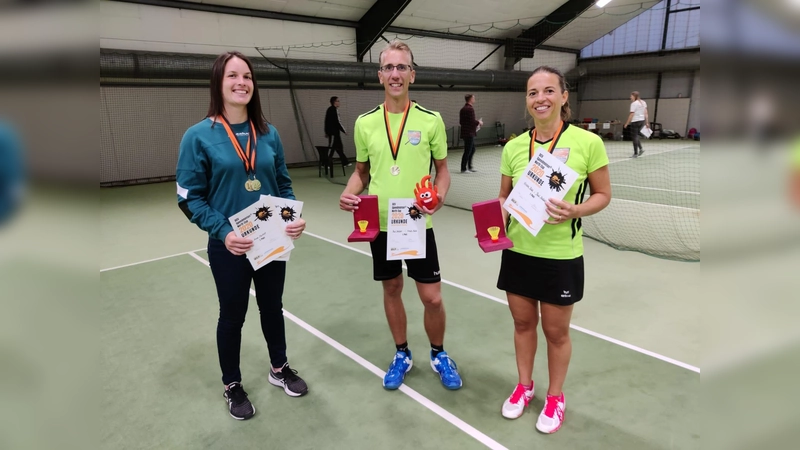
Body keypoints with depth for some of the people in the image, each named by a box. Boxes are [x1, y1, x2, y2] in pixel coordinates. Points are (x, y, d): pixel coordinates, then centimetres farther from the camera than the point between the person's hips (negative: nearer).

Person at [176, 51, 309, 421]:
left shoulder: (269, 134, 1)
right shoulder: (199, 136, -11)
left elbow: (283, 185, 7)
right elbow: (189, 197, -9)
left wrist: (294, 217, -11)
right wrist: (223, 231, -22)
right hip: (229, 247, -3)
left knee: (273, 307, 20)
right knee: (232, 316, 15)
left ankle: (279, 368, 44)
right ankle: (232, 385, 37)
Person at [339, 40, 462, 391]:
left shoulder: (431, 120, -4)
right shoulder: (364, 122, 1)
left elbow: (442, 168, 4)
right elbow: (361, 171, 11)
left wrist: (439, 196, -16)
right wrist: (349, 194, -9)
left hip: (418, 224, -2)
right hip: (380, 224, 2)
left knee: (432, 297, 3)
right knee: (391, 290, 15)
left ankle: (439, 356, 30)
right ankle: (401, 355, 36)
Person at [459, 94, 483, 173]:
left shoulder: (463, 109, 12)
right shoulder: (470, 109, -17)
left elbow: (461, 121, 15)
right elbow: (473, 121, -22)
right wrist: (479, 122, -2)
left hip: (465, 132, 10)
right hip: (469, 133, -10)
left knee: (472, 150, 19)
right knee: (467, 151, -2)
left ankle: (469, 167, 26)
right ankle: (463, 169, 4)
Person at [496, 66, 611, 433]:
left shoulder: (588, 142, -11)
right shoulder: (513, 147, -1)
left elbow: (603, 195, -2)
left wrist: (576, 211, -21)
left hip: (561, 256, -3)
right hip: (518, 251, 3)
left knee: (556, 332, 13)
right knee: (522, 323, 18)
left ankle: (555, 397, 38)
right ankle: (524, 386, 42)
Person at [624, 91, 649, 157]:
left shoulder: (634, 104, -11)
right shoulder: (643, 102, 12)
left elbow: (631, 115, -15)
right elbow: (646, 113, 11)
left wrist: (627, 123, -10)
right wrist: (647, 123, 13)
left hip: (635, 121, -8)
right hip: (642, 120, 8)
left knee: (634, 137, -1)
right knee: (636, 136, 21)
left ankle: (635, 153, 0)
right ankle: (641, 149, 7)